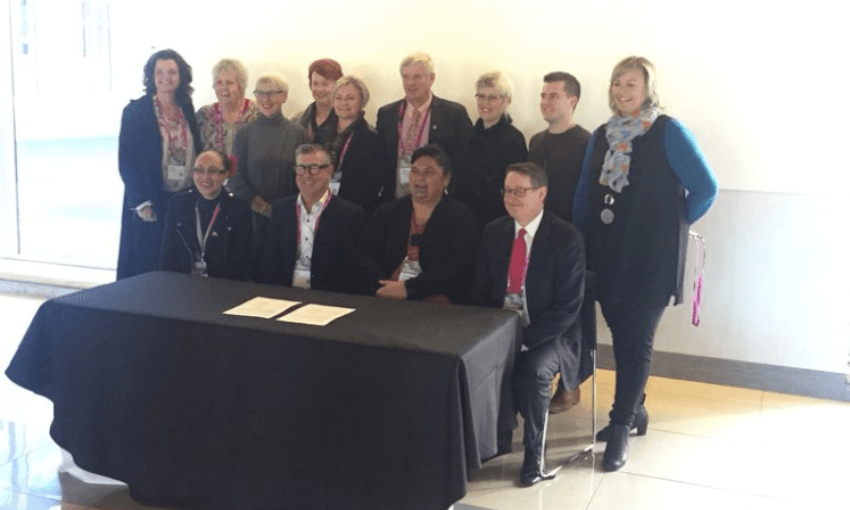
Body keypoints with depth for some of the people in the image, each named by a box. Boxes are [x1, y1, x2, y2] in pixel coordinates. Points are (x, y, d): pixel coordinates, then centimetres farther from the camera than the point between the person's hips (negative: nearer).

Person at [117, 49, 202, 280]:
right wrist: (141, 203, -13)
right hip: (149, 203, -4)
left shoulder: (187, 109, 8)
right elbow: (126, 161, -6)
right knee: (145, 265, 1)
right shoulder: (135, 111, -4)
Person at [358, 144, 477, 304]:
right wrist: (380, 286, -14)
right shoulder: (387, 212, 17)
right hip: (385, 296, 1)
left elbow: (457, 267, -7)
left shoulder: (462, 217, 6)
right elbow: (366, 255, 8)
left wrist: (408, 288, -17)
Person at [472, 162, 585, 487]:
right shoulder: (494, 232, 6)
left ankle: (535, 456, -10)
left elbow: (567, 308, -15)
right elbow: (480, 291, 9)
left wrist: (524, 339, -23)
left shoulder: (566, 238, -11)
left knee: (533, 371, -33)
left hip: (548, 333, -4)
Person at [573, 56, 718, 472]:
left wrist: (674, 224, -1)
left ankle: (621, 428, 6)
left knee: (636, 338, -1)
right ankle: (634, 408, 31)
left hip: (652, 256, -5)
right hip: (607, 254, 5)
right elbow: (585, 195, 11)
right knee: (621, 335, 13)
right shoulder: (601, 136, 9)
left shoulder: (668, 132, -8)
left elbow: (706, 188, -10)